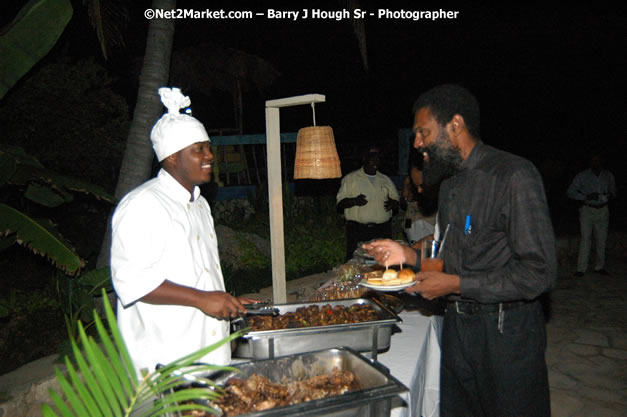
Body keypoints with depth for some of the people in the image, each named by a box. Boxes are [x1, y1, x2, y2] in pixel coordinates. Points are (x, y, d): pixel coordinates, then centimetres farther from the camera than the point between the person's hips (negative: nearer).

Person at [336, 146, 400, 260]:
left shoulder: (386, 179, 18)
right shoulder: (350, 178, 6)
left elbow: (396, 198, 21)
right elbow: (340, 203, 2)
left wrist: (393, 203, -3)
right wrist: (354, 201, -18)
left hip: (383, 230, 3)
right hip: (357, 230, -3)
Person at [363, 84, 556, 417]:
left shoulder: (514, 175, -17)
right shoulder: (449, 184, 10)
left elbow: (538, 273, -20)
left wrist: (455, 284, -20)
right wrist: (408, 255, 1)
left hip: (506, 335, -7)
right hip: (456, 327, 7)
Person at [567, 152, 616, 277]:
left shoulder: (608, 176, 7)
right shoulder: (582, 176, -3)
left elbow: (613, 191, 19)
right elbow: (570, 192, -5)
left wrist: (610, 196, -5)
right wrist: (587, 197, -18)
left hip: (603, 210, 3)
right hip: (587, 210, -3)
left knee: (601, 239, 6)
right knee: (585, 239, -8)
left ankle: (600, 267, 18)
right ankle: (581, 269, -6)